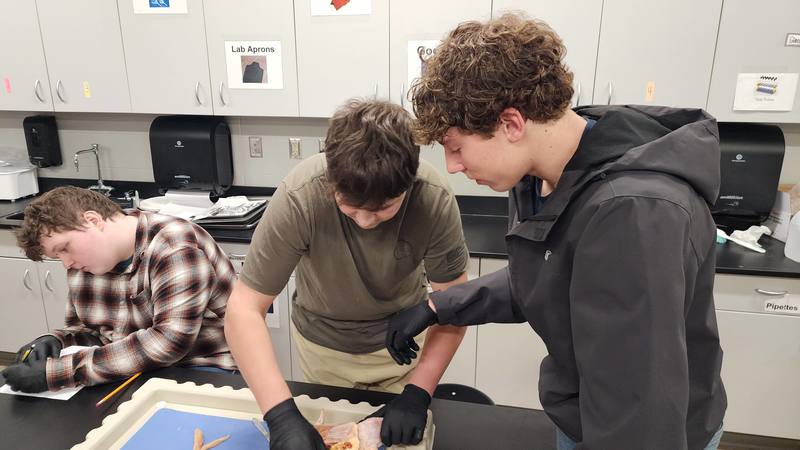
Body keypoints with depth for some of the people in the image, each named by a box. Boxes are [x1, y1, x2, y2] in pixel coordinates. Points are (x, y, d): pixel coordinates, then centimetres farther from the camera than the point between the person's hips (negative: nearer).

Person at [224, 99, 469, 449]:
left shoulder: (434, 198, -30)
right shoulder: (299, 197, -34)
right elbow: (244, 309, -29)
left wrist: (418, 391, -28)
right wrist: (282, 414, -39)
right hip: (323, 344, 0)